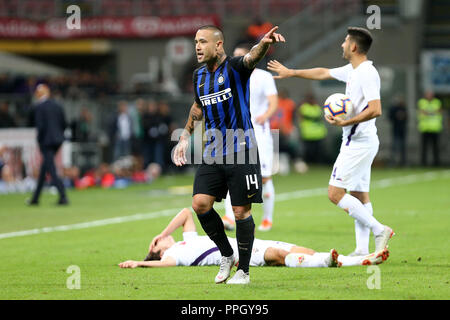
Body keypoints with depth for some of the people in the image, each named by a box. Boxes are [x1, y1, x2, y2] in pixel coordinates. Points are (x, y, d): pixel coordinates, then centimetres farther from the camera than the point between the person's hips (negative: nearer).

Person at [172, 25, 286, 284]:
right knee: (200, 203, -7)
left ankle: (243, 271, 11)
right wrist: (185, 138, 27)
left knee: (241, 211, -1)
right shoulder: (199, 76, 10)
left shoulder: (235, 67, -9)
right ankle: (227, 255, 13)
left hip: (241, 153, -6)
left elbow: (252, 58, -32)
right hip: (213, 155, 6)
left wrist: (264, 44, -55)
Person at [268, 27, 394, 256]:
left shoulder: (367, 73, -17)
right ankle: (362, 249, 9)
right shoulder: (352, 70, 13)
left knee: (335, 193, -11)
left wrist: (345, 123, -29)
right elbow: (323, 73, 29)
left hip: (359, 141, -10)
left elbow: (375, 109, -26)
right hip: (355, 141, 10)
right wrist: (291, 72, 36)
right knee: (359, 195, 9)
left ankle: (379, 230, -10)